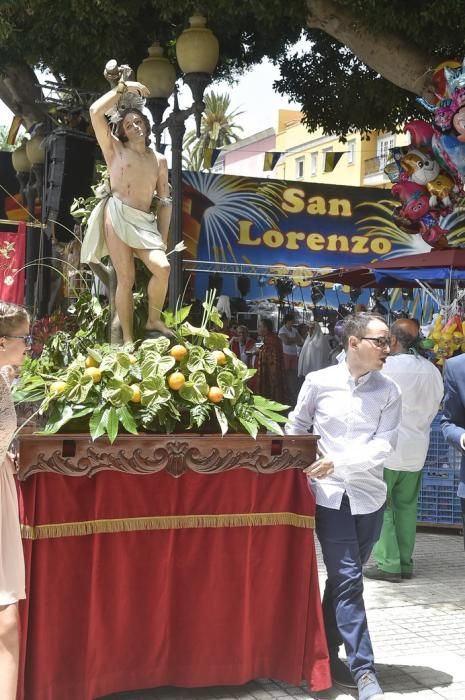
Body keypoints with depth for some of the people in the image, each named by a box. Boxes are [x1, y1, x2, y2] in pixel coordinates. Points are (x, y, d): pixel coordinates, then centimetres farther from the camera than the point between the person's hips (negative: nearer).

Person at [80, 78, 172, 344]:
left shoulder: (159, 160, 19)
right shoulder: (115, 149, 10)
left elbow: (165, 201, 17)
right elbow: (96, 112, -2)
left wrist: (163, 237, 10)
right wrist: (122, 87, 3)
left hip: (144, 222, 3)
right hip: (117, 216, -3)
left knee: (163, 267, -19)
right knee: (126, 278, -10)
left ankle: (154, 322, 0)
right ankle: (128, 339, -7)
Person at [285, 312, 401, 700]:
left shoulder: (389, 391, -2)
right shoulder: (319, 382, -3)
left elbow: (385, 444, -10)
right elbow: (296, 427, 12)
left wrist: (339, 462, -18)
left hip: (369, 497, 2)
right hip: (329, 494, -2)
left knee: (343, 579, 12)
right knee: (348, 580, -6)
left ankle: (327, 653, 28)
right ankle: (363, 669, -2)